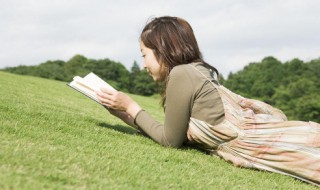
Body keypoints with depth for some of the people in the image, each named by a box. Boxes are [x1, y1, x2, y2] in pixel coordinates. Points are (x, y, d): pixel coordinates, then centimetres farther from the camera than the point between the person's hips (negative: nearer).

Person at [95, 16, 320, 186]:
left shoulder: (181, 74, -13)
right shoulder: (195, 70, 16)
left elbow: (170, 140, -4)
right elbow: (171, 132, 19)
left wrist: (131, 106, 4)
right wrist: (122, 111, 21)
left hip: (257, 140, -9)